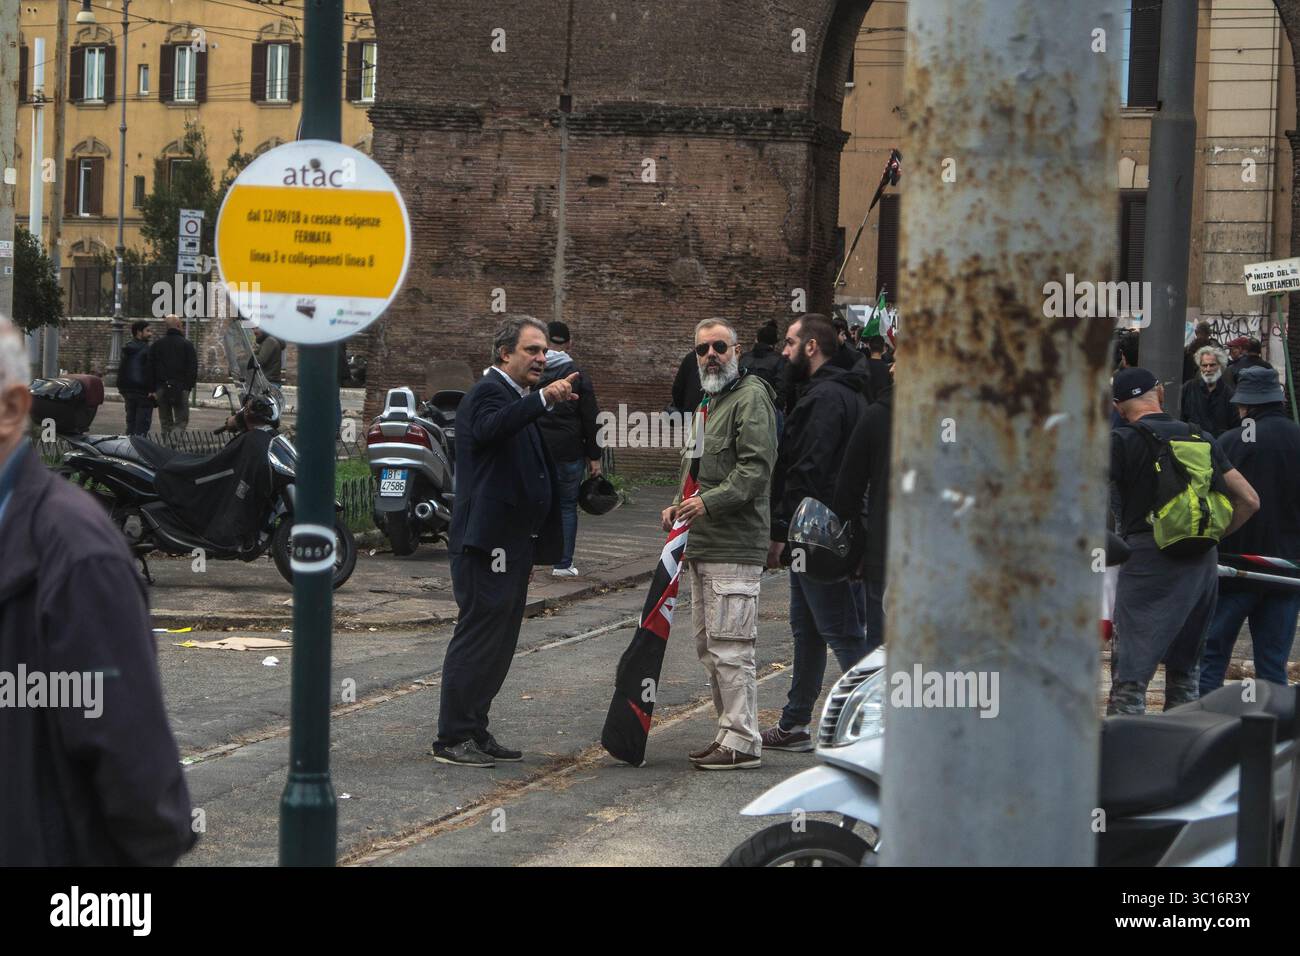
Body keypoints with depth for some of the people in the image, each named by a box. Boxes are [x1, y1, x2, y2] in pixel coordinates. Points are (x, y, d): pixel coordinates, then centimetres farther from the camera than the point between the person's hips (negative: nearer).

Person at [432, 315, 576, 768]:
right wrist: (544, 399, -50)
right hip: (488, 541, -10)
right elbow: (490, 428, -39)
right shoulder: (488, 392, -13)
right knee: (477, 636, -8)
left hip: (513, 542, 10)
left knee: (498, 640, 13)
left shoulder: (519, 398, 20)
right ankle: (452, 738, -4)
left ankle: (475, 732, 19)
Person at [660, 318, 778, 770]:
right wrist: (680, 505, 15)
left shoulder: (751, 398, -9)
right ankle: (730, 732, 21)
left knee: (730, 647, -10)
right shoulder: (711, 401, 23)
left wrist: (709, 502, -25)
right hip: (704, 546, 10)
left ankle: (743, 742, -6)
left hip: (735, 546, -10)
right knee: (708, 647, 13)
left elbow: (756, 466, -19)